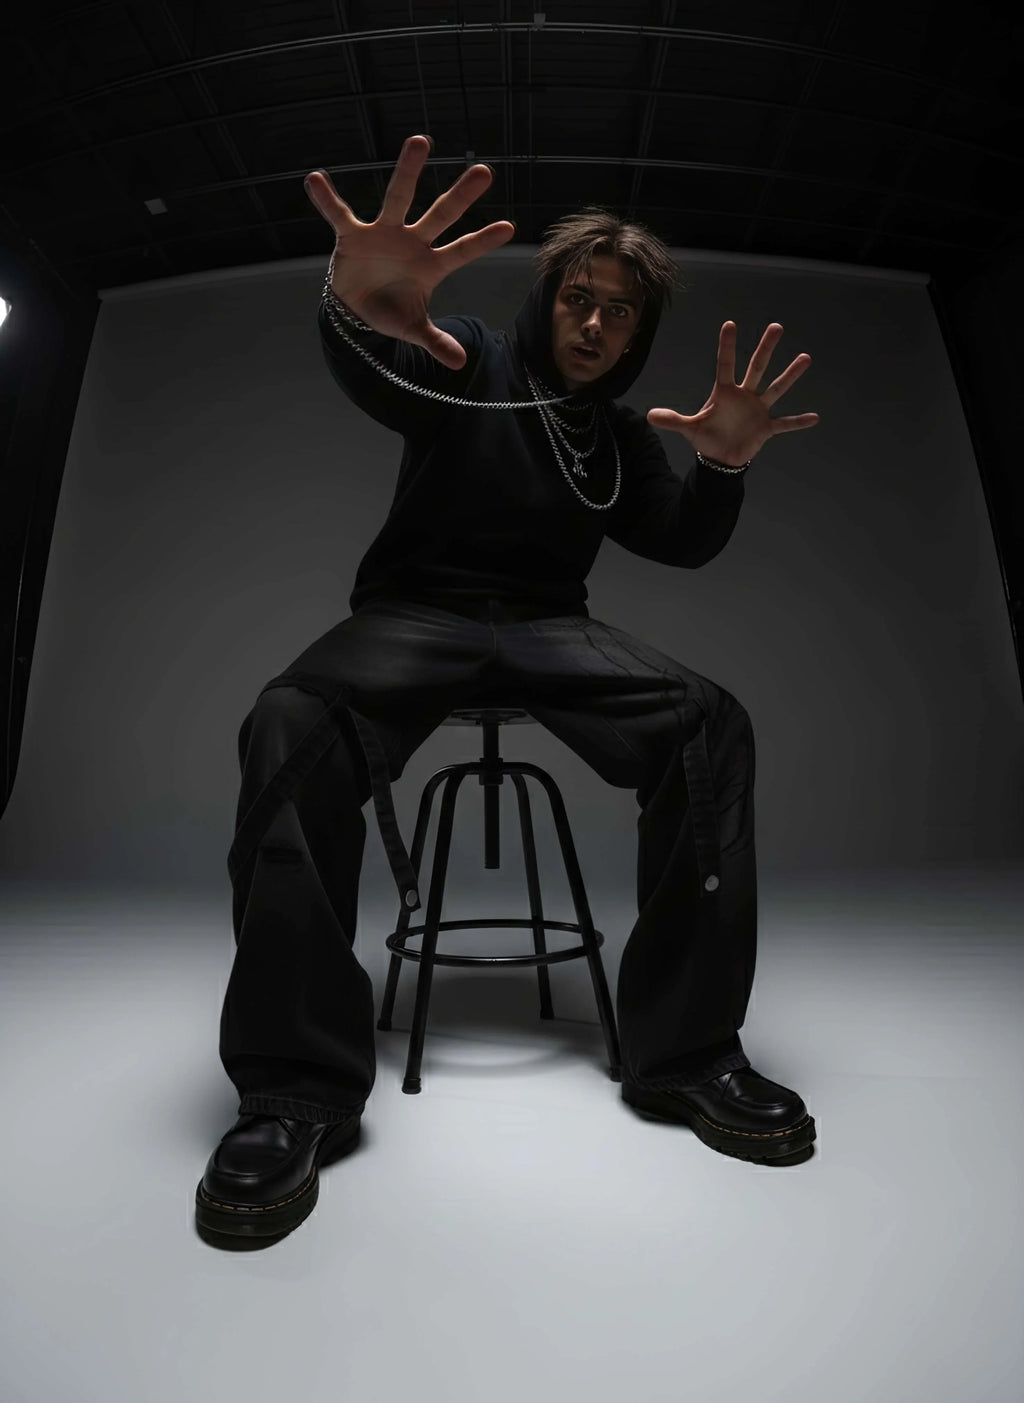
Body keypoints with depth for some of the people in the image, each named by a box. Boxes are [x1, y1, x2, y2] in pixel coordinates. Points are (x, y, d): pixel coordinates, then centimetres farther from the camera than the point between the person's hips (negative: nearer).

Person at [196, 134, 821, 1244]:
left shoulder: (622, 438, 22)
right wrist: (357, 311, -38)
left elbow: (682, 543, 9)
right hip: (416, 611, -2)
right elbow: (375, 377, -12)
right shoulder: (472, 366, 10)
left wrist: (724, 464, -13)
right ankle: (297, 1086, -24)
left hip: (549, 626, 3)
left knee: (712, 724, -23)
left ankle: (686, 1051, -16)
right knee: (289, 726, -33)